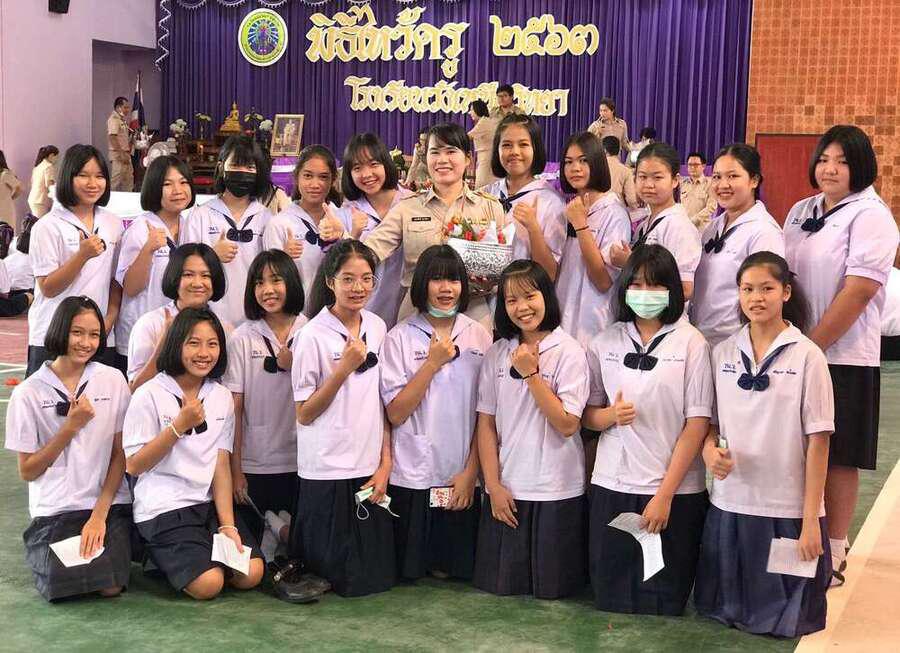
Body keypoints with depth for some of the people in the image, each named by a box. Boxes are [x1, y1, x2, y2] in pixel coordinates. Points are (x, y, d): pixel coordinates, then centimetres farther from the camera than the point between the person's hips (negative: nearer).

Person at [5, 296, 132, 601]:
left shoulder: (113, 380, 2)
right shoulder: (28, 392, -3)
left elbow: (120, 453, 3)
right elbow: (27, 471, -2)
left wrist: (100, 513, -7)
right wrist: (71, 426, -11)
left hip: (109, 504, 1)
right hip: (55, 508, -1)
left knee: (110, 586, -18)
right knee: (62, 586, -20)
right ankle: (39, 547, 12)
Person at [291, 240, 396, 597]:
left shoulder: (377, 328, 6)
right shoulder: (313, 336, -10)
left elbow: (383, 403, 11)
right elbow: (304, 414, -9)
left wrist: (385, 463, 3)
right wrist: (344, 368, -16)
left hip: (370, 469, 5)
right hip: (328, 471, -5)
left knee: (375, 574, 9)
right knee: (341, 577, 3)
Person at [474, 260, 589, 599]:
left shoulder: (569, 352, -9)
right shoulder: (497, 353, 3)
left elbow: (567, 424, -14)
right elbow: (486, 422, 4)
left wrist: (531, 374, -17)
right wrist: (493, 485, -1)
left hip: (556, 490, -3)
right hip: (507, 488, 4)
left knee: (552, 586, 7)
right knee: (500, 583, 12)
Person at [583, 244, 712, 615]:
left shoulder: (691, 343, -4)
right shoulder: (606, 342, 5)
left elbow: (697, 424, -7)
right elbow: (588, 415, 12)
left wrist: (665, 494, -11)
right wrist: (611, 415, -13)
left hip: (675, 489, -2)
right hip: (612, 485, 3)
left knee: (663, 601, 6)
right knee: (610, 596, 7)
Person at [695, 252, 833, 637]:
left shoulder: (806, 356, -7)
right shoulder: (723, 353, 4)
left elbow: (817, 441, -7)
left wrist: (810, 519, -11)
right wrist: (710, 450, -11)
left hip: (788, 510, -3)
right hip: (730, 503, 3)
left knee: (784, 618, 8)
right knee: (721, 608, 12)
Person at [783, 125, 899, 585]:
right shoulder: (801, 212, 12)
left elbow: (858, 292, -16)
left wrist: (809, 347, -16)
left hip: (840, 355, -6)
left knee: (836, 458, 2)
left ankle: (832, 554, 12)